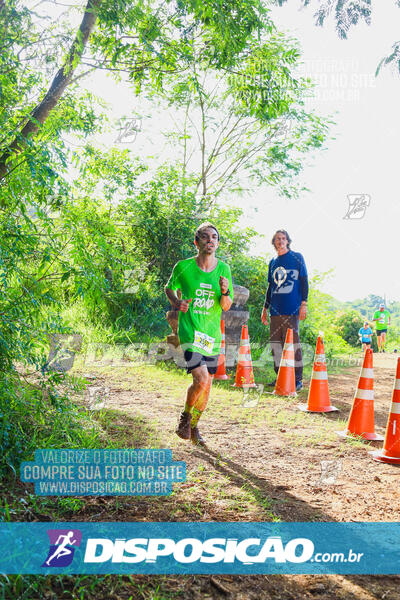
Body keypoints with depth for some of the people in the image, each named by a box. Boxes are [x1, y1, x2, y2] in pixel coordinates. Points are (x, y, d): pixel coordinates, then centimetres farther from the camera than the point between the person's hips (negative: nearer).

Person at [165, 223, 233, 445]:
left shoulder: (224, 269, 2)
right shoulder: (183, 267, -5)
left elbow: (226, 307, 5)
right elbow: (169, 288, 13)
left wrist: (225, 292, -17)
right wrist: (177, 303, -8)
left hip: (212, 334, 4)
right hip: (189, 332, -4)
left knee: (207, 384, 9)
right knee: (201, 379, -17)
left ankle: (193, 426, 31)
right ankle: (185, 416, 12)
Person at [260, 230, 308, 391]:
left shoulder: (297, 257, 5)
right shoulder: (273, 262, 19)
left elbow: (304, 281, 2)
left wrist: (304, 303, -7)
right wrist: (265, 308, 21)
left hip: (291, 308, -5)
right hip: (275, 310, 5)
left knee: (293, 342, -7)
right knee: (275, 342, 4)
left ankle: (297, 379, -2)